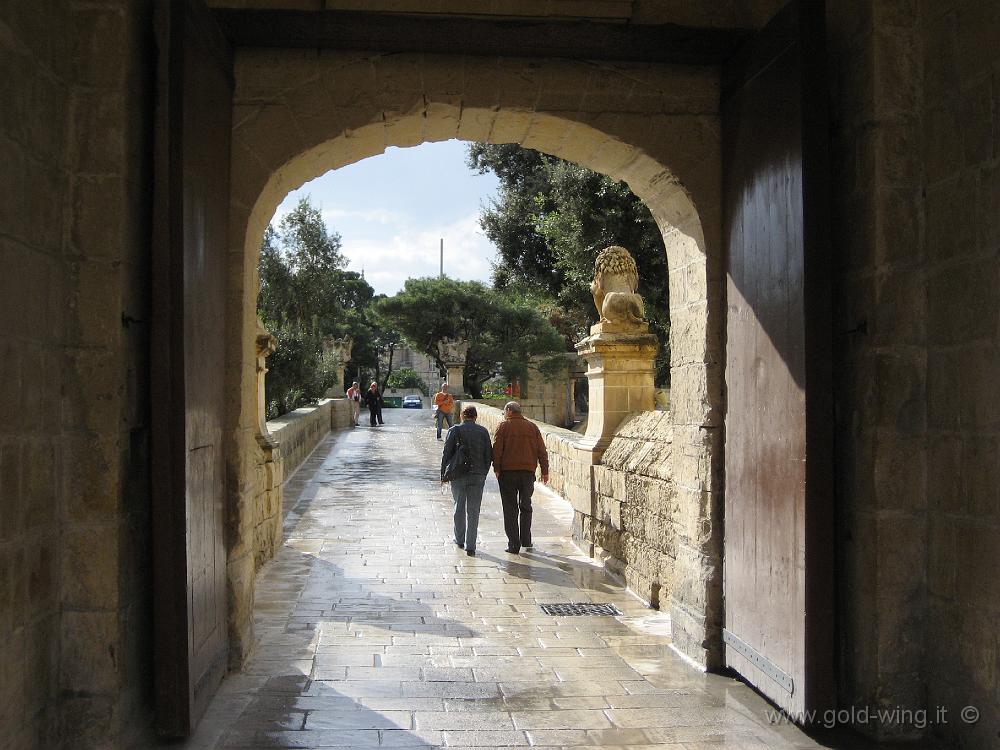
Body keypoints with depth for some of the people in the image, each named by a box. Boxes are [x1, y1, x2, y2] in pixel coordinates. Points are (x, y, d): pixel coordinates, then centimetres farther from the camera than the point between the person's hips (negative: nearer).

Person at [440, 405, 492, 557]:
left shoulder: (454, 430, -2)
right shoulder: (483, 431, 2)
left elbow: (446, 453, -5)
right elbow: (489, 455, 3)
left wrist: (443, 473, 3)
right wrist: (484, 473, 12)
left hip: (458, 475, 0)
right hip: (478, 476, 0)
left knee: (459, 508, 17)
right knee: (473, 511, 4)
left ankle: (460, 540, 27)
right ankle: (470, 547, 0)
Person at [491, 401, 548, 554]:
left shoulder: (504, 426, -2)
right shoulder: (532, 427, 9)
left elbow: (496, 449, -8)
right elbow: (542, 451, 7)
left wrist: (497, 469, -1)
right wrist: (545, 471, 11)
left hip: (508, 472, -3)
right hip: (528, 472, 3)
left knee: (510, 508, 2)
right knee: (526, 507, 18)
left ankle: (514, 544, 1)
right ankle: (526, 541, 19)